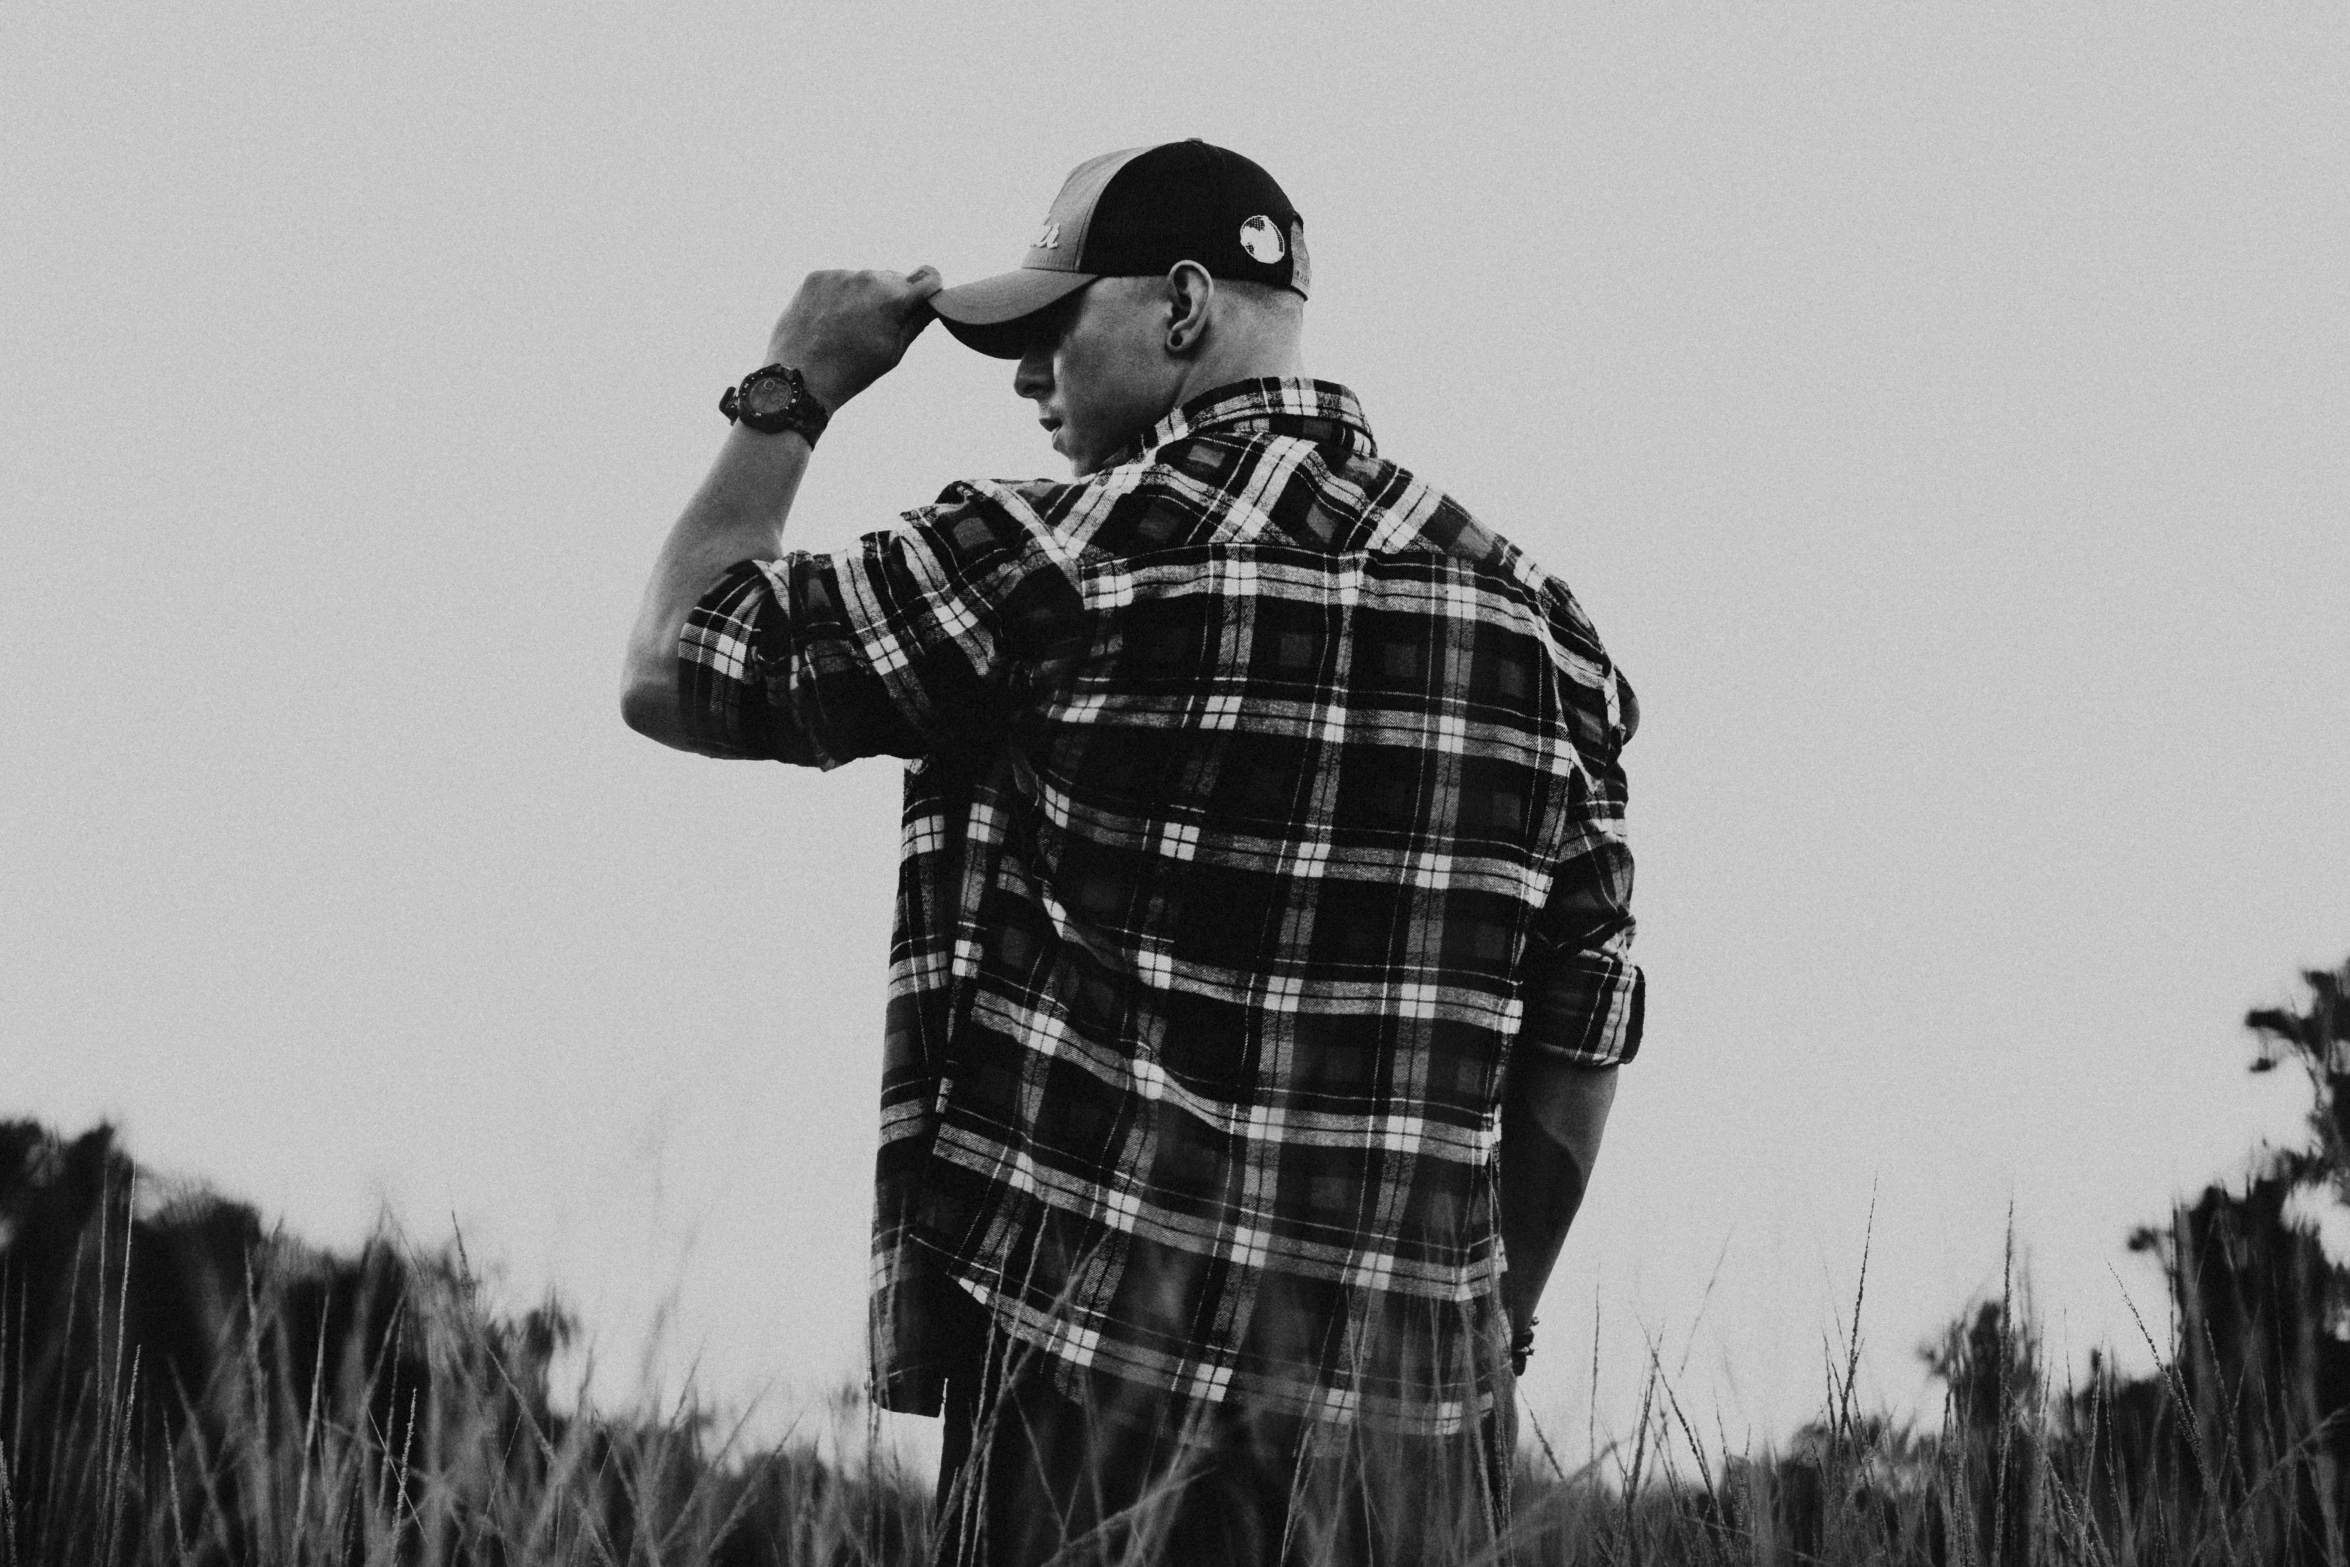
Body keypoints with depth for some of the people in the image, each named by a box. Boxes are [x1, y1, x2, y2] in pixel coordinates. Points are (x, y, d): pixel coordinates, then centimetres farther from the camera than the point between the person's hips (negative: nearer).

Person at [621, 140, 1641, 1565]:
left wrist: (793, 391, 12)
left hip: (1124, 1413, -5)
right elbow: (1580, 1054, 10)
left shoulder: (1070, 559, -9)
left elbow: (672, 672, -1)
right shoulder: (1539, 622, 7)